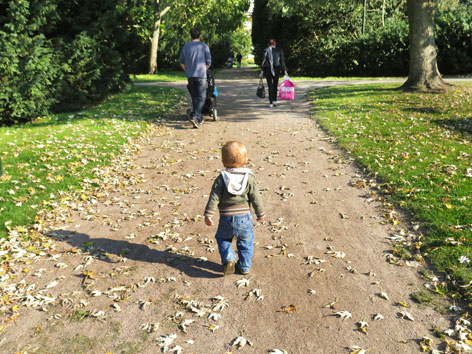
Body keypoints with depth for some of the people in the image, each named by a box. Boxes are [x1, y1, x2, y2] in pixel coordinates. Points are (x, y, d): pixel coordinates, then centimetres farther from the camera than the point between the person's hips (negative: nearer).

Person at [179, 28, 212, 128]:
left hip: (190, 76, 4)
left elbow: (182, 63, 13)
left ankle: (199, 117, 18)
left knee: (194, 97, 12)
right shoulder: (204, 46, -1)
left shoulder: (185, 47, 8)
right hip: (201, 75, -3)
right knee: (201, 98, -3)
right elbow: (208, 63, 2)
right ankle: (195, 116, -21)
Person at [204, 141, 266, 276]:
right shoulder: (249, 178, -4)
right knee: (245, 242, 18)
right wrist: (261, 214, 9)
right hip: (244, 217, 1)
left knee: (223, 239, 21)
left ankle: (228, 259, 2)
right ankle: (244, 266, 23)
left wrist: (208, 214, -8)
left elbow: (214, 197, -11)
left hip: (226, 219, 0)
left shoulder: (221, 179, -6)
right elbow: (256, 198, -1)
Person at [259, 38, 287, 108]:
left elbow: (264, 61, -5)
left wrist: (262, 72, -3)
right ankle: (274, 100, 11)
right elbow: (282, 61, 1)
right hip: (277, 69, 1)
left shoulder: (266, 50, -1)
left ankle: (271, 103, -3)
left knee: (270, 86, 2)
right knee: (275, 85, 18)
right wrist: (284, 70, 5)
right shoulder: (279, 50, 3)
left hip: (268, 70, -1)